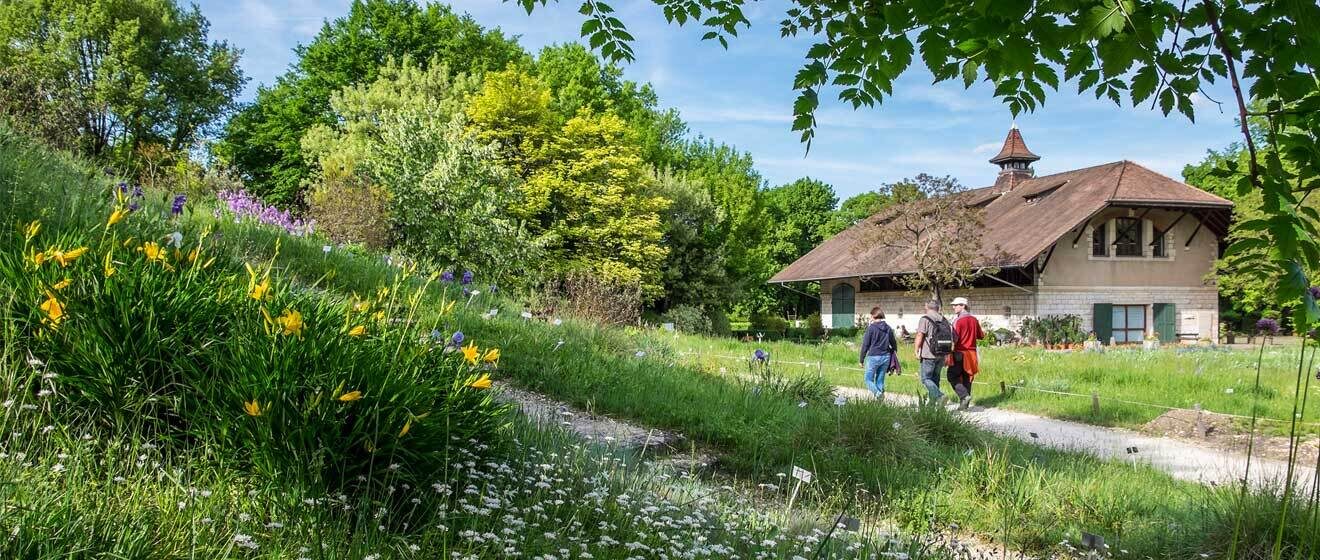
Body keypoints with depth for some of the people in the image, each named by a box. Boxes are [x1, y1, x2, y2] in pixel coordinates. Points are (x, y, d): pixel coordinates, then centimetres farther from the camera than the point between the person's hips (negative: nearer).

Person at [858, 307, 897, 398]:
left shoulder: (871, 328, -8)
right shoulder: (888, 328, 8)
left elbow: (865, 345, -7)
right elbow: (894, 343, 15)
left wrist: (862, 360, 0)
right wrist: (894, 358, 27)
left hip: (873, 357, -5)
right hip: (886, 357, 5)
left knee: (868, 379, 5)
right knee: (880, 380, 14)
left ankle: (878, 393, -18)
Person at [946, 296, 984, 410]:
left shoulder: (958, 320, -13)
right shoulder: (974, 319, 6)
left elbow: (954, 339, -17)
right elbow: (981, 336, 15)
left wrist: (947, 354, -14)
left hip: (960, 354, -6)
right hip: (971, 353, 6)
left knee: (952, 376, 4)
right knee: (967, 378, 10)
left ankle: (964, 395, -14)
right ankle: (964, 404, 11)